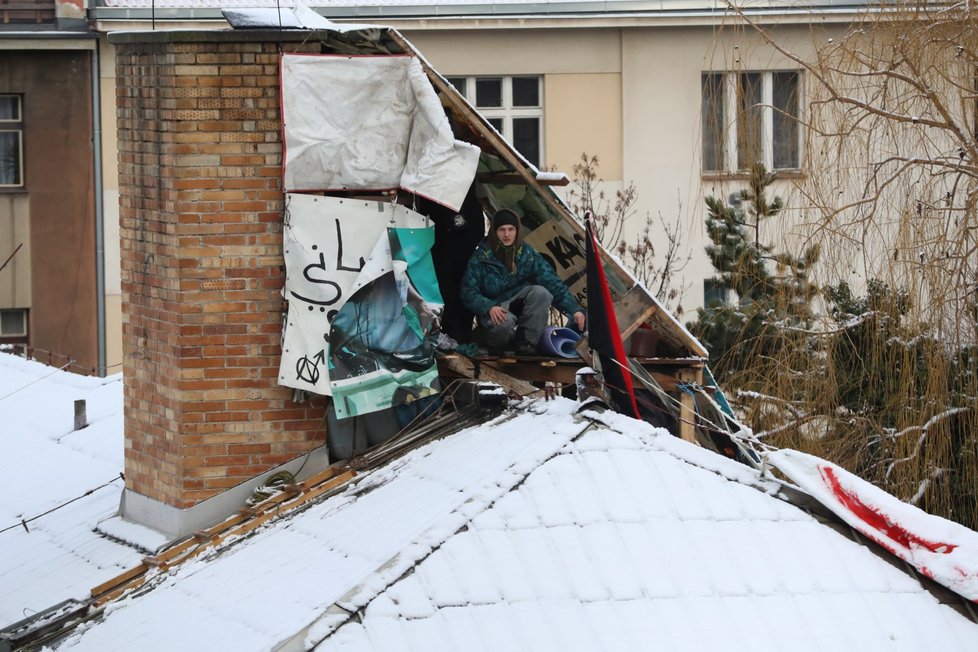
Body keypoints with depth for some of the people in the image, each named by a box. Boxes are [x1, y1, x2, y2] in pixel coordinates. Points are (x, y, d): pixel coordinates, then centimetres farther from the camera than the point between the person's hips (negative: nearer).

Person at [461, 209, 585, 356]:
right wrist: (489, 308, -30)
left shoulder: (527, 254, -5)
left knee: (540, 292, -27)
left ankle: (526, 340, -15)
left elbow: (552, 282, -8)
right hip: (493, 310, -3)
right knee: (505, 322, -38)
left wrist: (574, 309, -18)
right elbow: (468, 292, -11)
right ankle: (496, 342, -3)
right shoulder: (481, 257, -11)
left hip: (519, 306, 3)